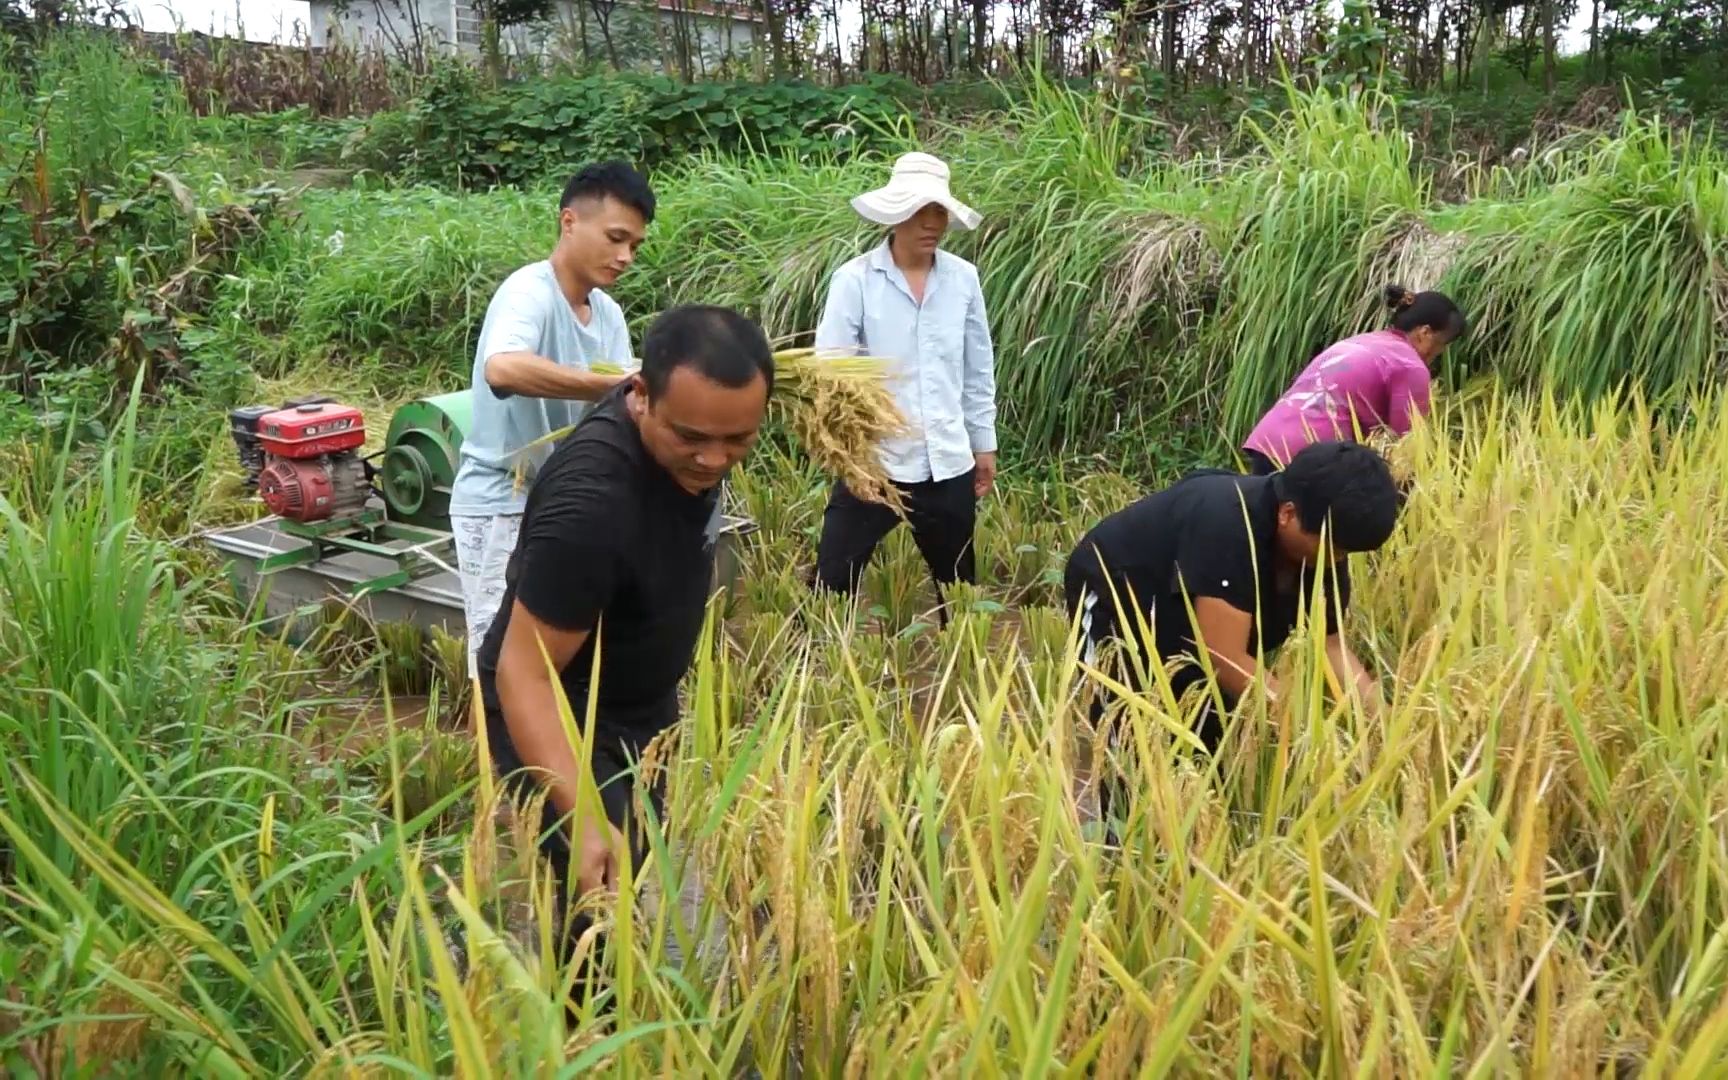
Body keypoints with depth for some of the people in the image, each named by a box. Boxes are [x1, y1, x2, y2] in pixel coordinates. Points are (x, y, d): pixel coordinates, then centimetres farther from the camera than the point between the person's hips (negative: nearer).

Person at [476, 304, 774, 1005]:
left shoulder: (691, 424, -16)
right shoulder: (591, 503, -40)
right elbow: (523, 672, -37)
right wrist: (582, 817, -45)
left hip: (647, 701, 8)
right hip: (560, 716, -8)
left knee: (650, 866, 22)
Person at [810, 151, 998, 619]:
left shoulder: (963, 278, 4)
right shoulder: (854, 279, -7)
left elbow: (979, 370, 11)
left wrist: (984, 444, 14)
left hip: (949, 464, 4)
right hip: (873, 461, -3)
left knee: (958, 587, 17)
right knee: (832, 582, -4)